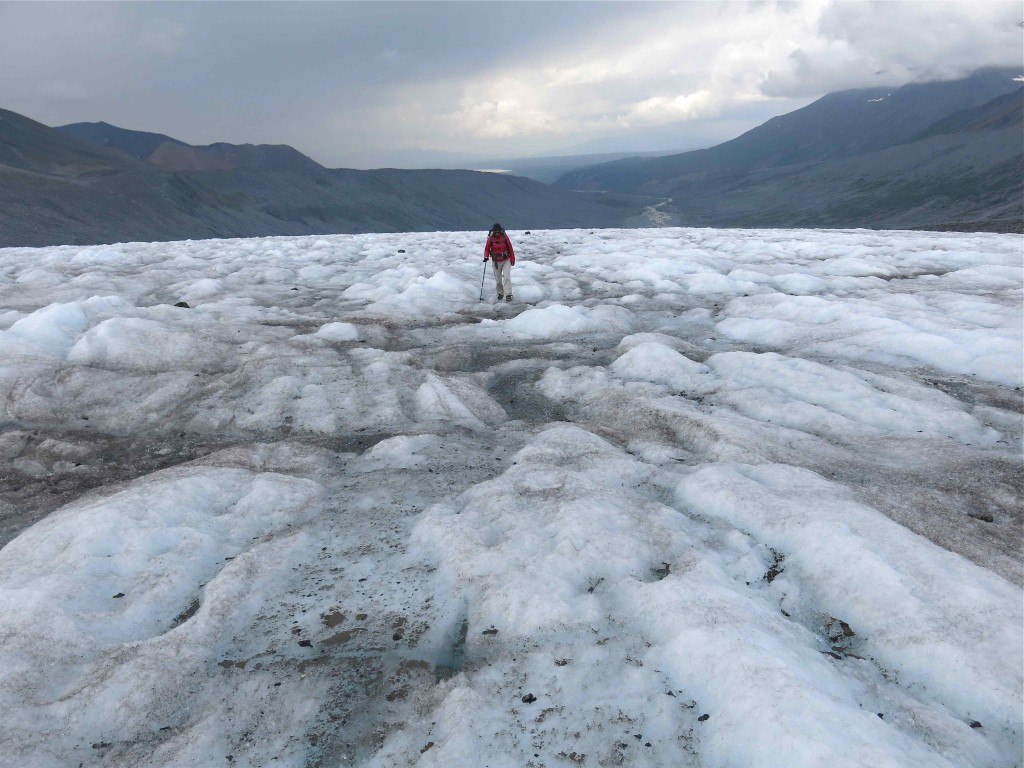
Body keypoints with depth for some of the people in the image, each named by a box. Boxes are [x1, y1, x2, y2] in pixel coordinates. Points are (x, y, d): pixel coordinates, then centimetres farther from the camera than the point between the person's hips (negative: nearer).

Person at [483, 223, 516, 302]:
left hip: (506, 260, -2)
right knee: (498, 279, 10)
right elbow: (487, 248, 0)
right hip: (496, 261, 2)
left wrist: (512, 259, -1)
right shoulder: (490, 238, -7)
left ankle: (508, 294, -16)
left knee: (506, 277, -15)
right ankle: (500, 293, 28)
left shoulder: (505, 237, -10)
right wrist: (486, 256, -18)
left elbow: (510, 248, -3)